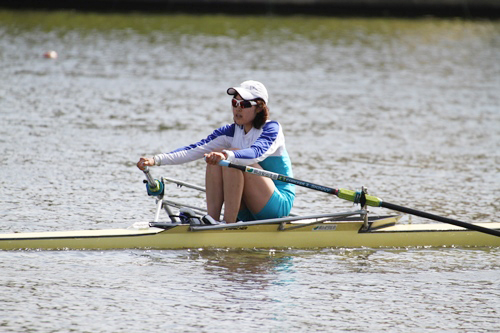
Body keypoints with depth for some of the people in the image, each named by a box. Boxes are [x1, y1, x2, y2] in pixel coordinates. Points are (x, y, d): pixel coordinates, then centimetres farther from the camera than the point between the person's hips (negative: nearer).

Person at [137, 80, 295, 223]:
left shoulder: (272, 129, -10)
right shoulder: (232, 131, 7)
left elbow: (257, 153, -32)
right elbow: (195, 150, -4)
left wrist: (227, 156, -52)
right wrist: (156, 160, -16)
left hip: (280, 204, -6)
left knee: (234, 155, -26)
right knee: (215, 159, -13)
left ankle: (229, 224, -28)